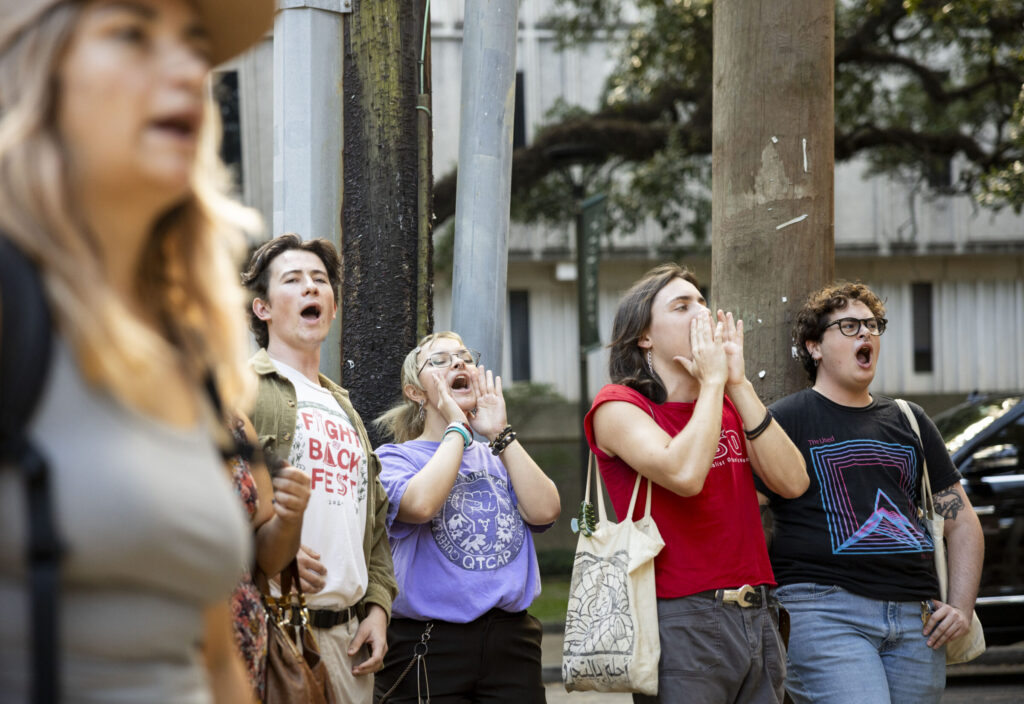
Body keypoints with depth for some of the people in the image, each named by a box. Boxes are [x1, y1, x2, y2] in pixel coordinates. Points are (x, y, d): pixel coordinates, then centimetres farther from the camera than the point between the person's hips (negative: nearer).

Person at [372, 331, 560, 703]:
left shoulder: (498, 456, 16)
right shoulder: (394, 458, 2)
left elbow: (545, 510, -3)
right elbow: (420, 504, -21)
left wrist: (500, 434, -2)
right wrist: (457, 428, -8)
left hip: (511, 642, 4)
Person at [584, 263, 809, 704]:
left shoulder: (728, 404, 16)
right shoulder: (618, 406, -3)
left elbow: (792, 482, 2)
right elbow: (684, 474, -21)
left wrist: (739, 385, -1)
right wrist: (713, 382, -9)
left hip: (757, 616, 6)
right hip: (682, 623, -6)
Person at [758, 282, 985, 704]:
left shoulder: (908, 421, 21)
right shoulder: (787, 419, 5)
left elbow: (961, 522, 22)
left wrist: (961, 607, 10)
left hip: (915, 617, 5)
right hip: (825, 612, -5)